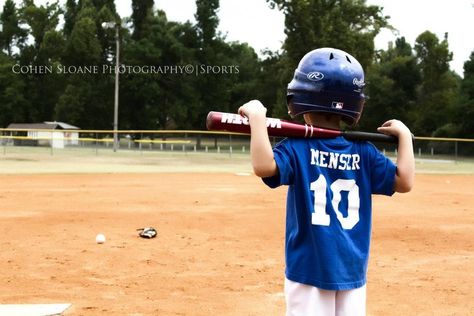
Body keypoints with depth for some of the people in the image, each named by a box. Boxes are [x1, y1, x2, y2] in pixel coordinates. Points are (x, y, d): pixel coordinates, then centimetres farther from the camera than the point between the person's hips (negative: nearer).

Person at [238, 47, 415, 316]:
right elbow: (405, 182, -2)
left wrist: (257, 116, -19)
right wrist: (404, 134, 7)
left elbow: (263, 166, -27)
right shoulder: (365, 152, 0)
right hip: (353, 272, 3)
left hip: (308, 271, -2)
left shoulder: (297, 147, -9)